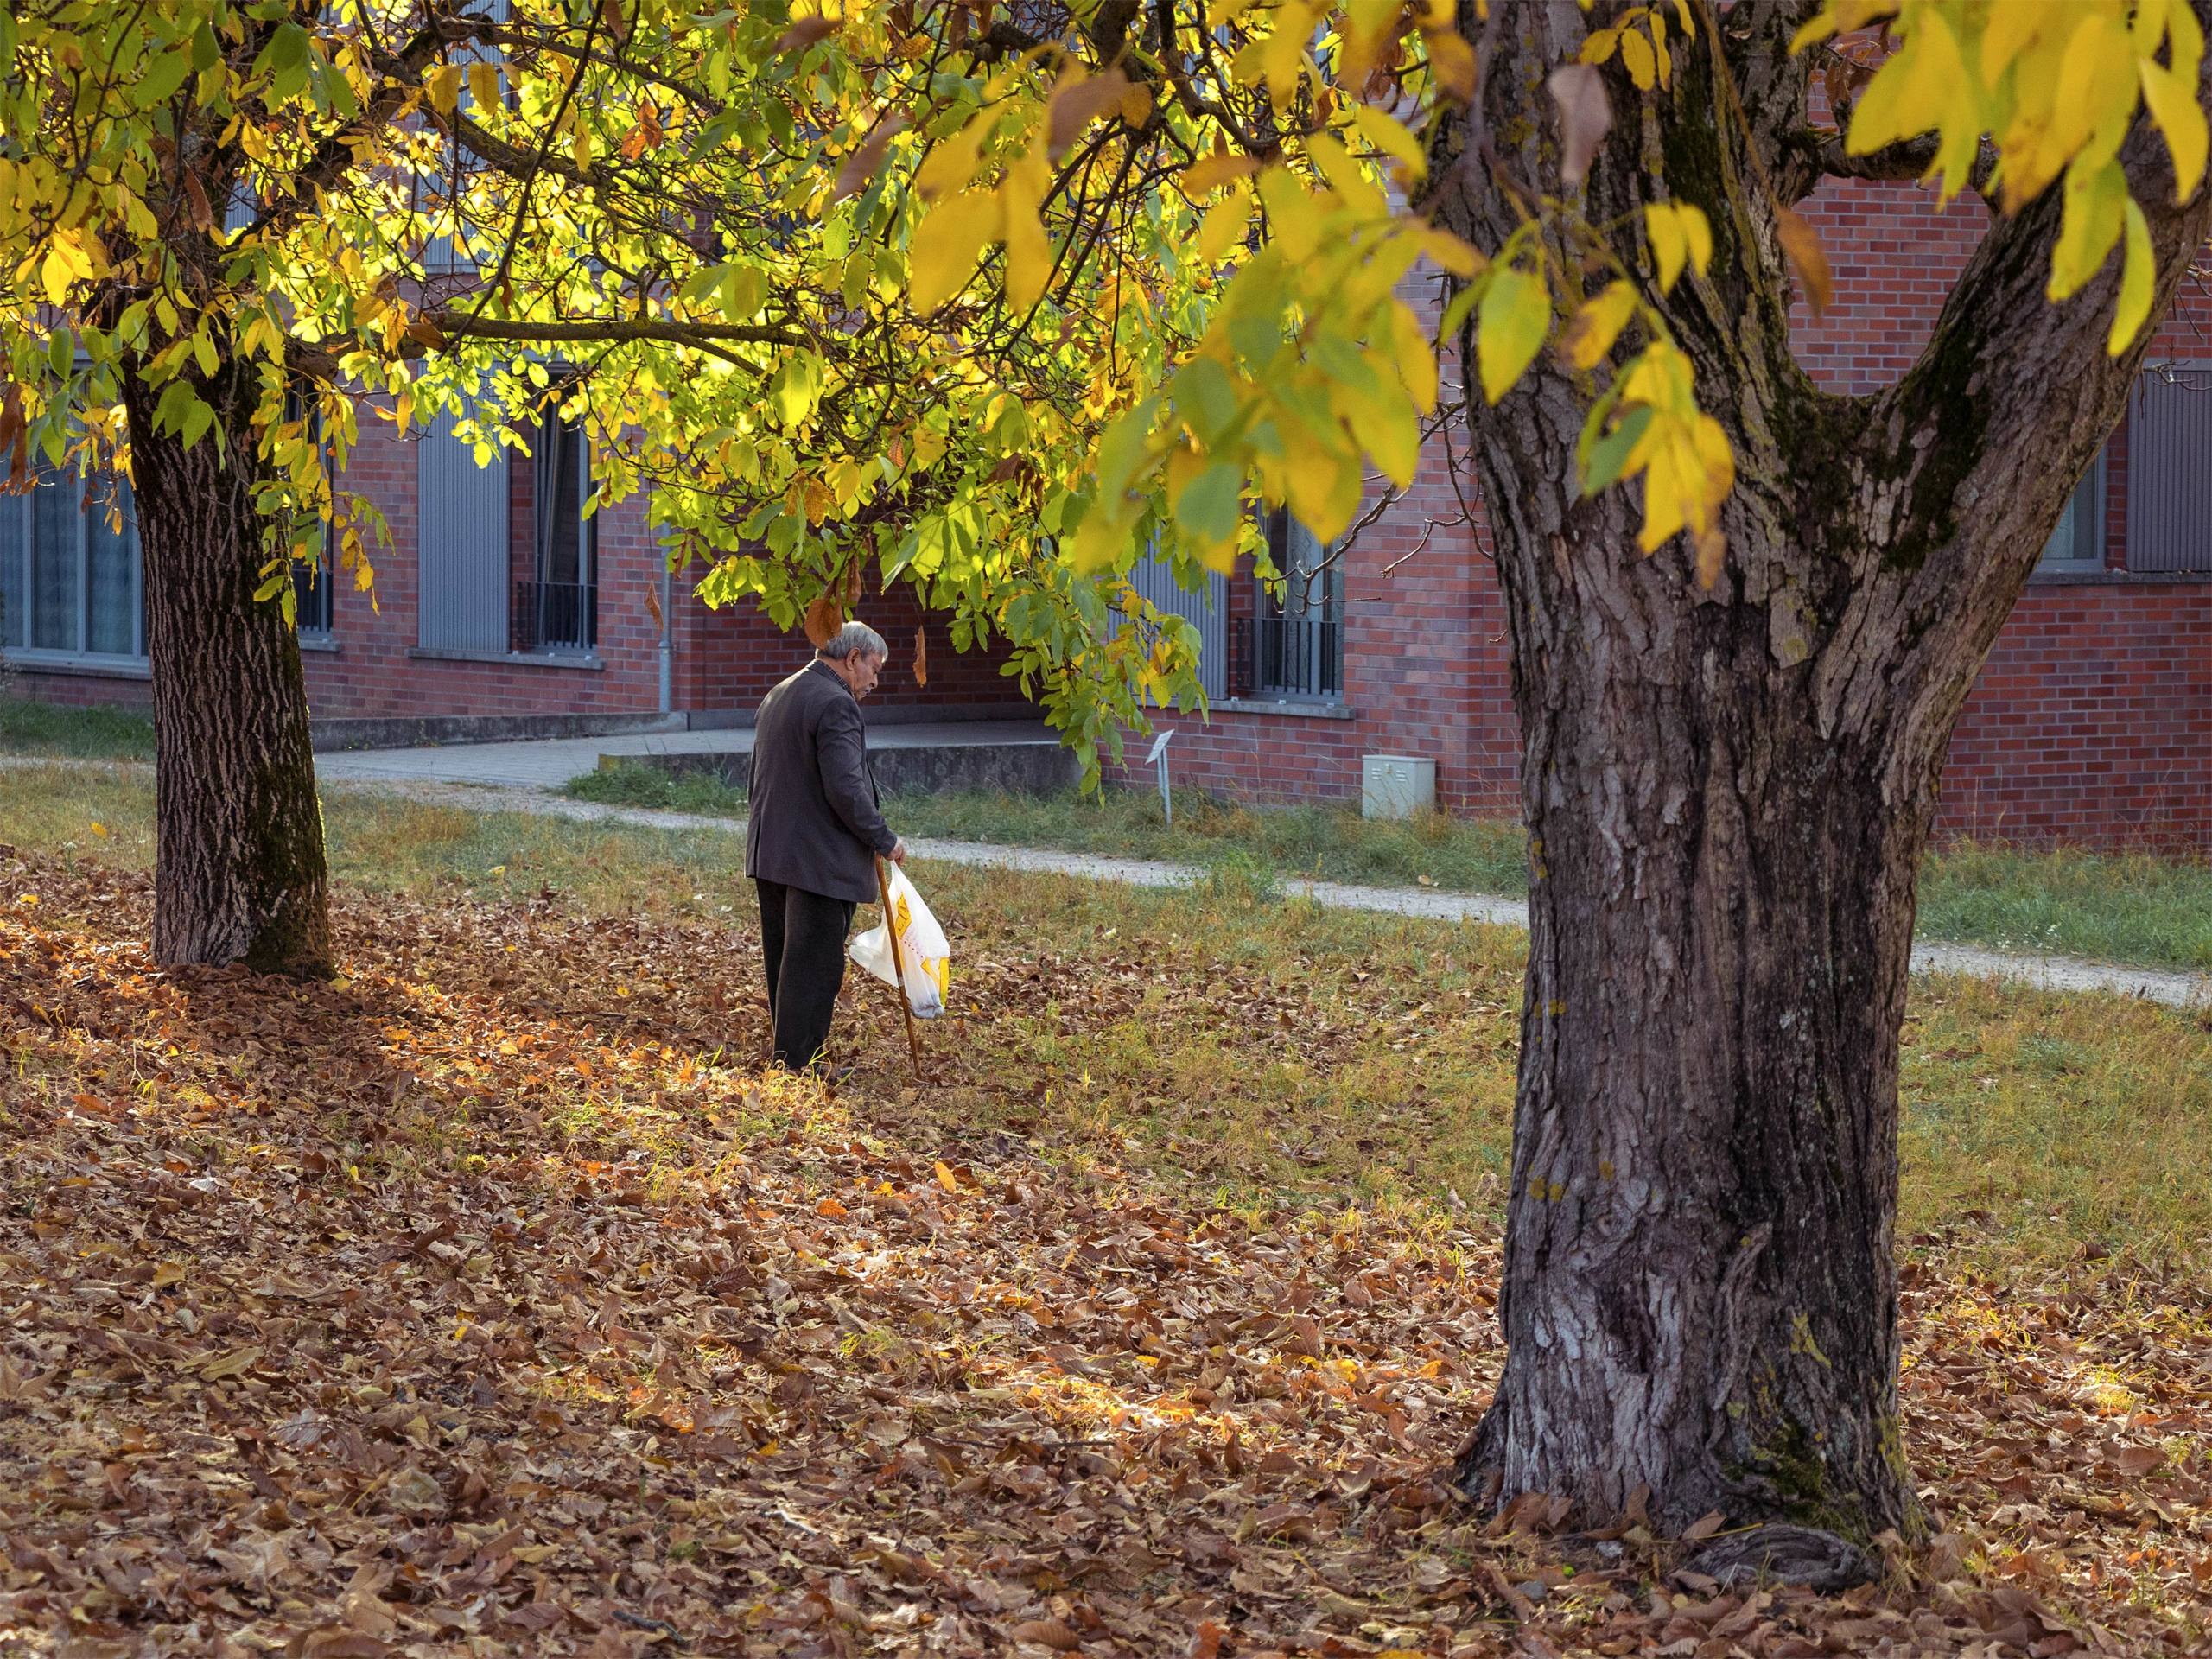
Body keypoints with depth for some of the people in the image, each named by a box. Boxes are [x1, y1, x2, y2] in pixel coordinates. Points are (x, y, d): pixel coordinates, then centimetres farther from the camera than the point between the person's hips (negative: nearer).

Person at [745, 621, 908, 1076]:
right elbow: (846, 788, -22)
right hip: (819, 861, -10)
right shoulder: (836, 705, -16)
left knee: (784, 961, 15)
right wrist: (884, 841, -11)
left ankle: (790, 1058, 22)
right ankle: (799, 1065, -2)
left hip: (769, 852, 10)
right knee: (814, 965, -4)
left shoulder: (777, 696, 16)